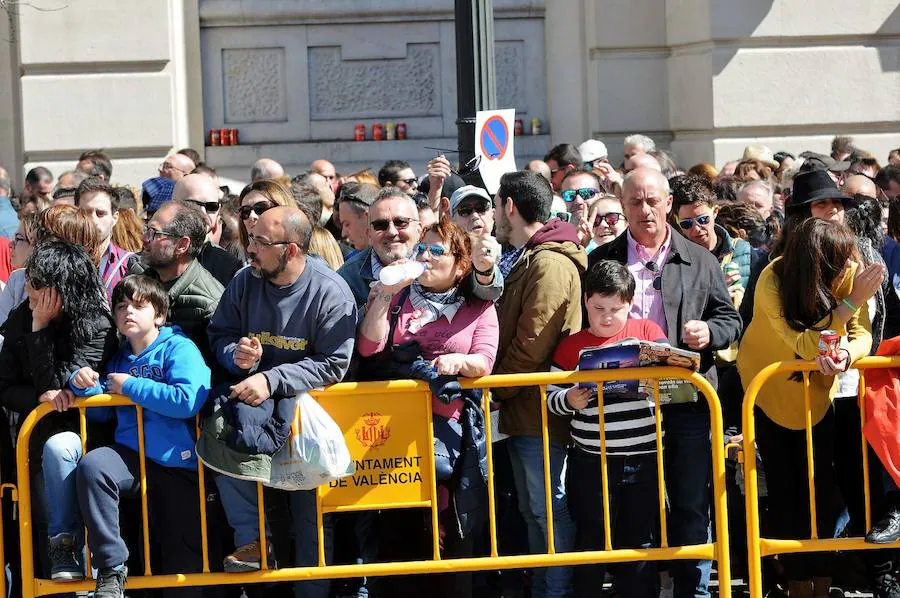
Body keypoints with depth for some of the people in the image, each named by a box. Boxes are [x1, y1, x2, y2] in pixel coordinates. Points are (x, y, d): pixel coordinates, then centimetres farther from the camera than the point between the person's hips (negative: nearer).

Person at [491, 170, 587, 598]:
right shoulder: (524, 259, 17)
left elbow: (531, 345, -20)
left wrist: (496, 390, -11)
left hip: (539, 410, -10)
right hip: (524, 410, 10)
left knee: (550, 510, -5)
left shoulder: (549, 263, -16)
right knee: (533, 511, 15)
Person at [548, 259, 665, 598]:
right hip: (591, 462, -1)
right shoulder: (571, 346, 3)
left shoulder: (649, 332, 4)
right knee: (591, 544, 7)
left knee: (640, 543, 9)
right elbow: (551, 399, 4)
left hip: (643, 459, 1)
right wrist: (569, 400, -16)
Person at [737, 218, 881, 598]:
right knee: (785, 484, 2)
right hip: (769, 386, -3)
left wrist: (846, 354, -45)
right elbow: (805, 345, -37)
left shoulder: (849, 270, -23)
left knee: (822, 481, -1)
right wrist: (852, 301, -43)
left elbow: (861, 332, -22)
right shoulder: (772, 282, -33)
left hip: (817, 387, 3)